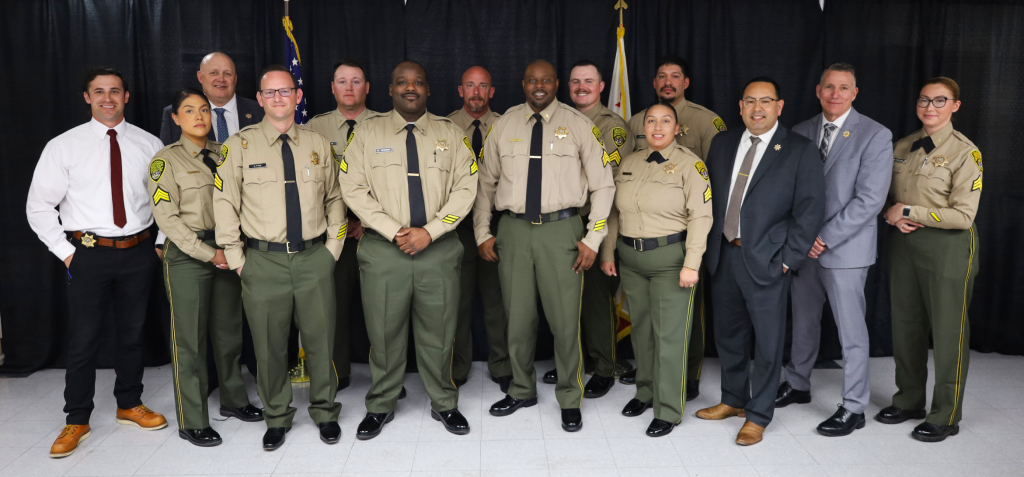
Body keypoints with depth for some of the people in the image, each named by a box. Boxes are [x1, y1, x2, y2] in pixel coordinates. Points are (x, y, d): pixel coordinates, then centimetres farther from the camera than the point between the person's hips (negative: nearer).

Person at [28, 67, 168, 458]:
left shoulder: (149, 145, 3)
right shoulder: (63, 146, -1)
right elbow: (39, 206, 1)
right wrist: (64, 251, -4)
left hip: (138, 251, 2)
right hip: (88, 253, -2)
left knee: (132, 333, 14)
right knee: (83, 339, 3)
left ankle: (130, 404, 31)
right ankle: (77, 421, 18)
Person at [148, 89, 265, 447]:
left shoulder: (223, 155, 11)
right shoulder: (166, 160, -3)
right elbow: (167, 217, -10)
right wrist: (208, 253, -13)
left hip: (226, 252, 5)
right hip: (187, 256, -4)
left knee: (228, 331, 13)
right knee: (190, 339, 2)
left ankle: (233, 400, 30)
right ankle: (192, 421, 13)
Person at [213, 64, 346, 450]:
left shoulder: (318, 144, 9)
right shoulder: (239, 145, 1)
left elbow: (335, 198, 15)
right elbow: (225, 204, 1)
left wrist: (333, 247, 7)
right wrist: (236, 258, -2)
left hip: (315, 258, 2)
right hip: (264, 260, -1)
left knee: (320, 340, 8)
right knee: (269, 345, 7)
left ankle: (325, 412, 28)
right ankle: (276, 418, 26)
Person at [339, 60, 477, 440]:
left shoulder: (451, 134, 8)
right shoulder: (368, 132, 5)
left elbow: (465, 189, 1)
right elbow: (353, 188, -1)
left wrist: (430, 231, -11)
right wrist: (393, 232, -11)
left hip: (438, 248, 1)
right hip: (383, 249, 0)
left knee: (438, 333, 8)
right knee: (384, 333, 7)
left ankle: (443, 404, 27)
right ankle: (381, 406, 26)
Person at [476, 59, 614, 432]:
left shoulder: (579, 125, 2)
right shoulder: (503, 125, 9)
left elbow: (602, 185, 2)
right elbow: (486, 181, 13)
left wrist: (593, 238, -4)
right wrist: (482, 233, 7)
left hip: (561, 229, -2)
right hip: (513, 229, 2)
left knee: (565, 319, 0)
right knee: (518, 317, 11)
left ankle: (570, 400, 19)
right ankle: (522, 390, 31)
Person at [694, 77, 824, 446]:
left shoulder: (800, 151, -5)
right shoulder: (722, 144, 10)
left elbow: (809, 211, -8)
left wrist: (787, 260, -12)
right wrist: (709, 245, 7)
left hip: (766, 260, -5)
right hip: (722, 255, 5)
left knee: (767, 342, 4)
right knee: (728, 335, 17)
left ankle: (758, 415, 20)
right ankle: (733, 400, 36)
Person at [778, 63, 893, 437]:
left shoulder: (875, 136, -8)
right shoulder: (800, 133, 7)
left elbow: (870, 199, -14)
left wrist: (825, 238, -17)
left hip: (845, 248, -5)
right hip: (802, 246, 5)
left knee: (851, 330, 3)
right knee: (803, 321, 17)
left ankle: (854, 408, 15)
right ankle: (798, 385, 34)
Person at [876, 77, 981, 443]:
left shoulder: (965, 152, -10)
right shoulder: (902, 147, 8)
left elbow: (963, 215, -16)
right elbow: (889, 196, 16)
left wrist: (908, 211, -15)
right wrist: (893, 216, -5)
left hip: (947, 245, -5)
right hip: (903, 242, 6)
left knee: (948, 330, 3)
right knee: (906, 324, 12)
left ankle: (945, 416, 17)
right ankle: (909, 401, 28)